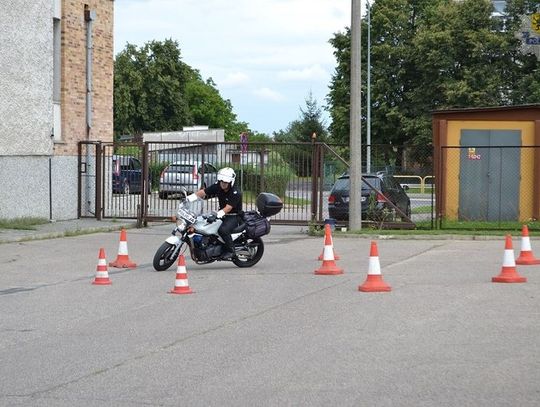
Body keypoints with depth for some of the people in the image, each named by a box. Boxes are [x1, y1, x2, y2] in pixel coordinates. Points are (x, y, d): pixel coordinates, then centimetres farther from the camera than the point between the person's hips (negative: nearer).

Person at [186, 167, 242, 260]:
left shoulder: (236, 193, -22)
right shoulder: (217, 187, -3)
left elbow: (228, 208, -31)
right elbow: (203, 192, -7)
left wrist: (216, 215, -44)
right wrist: (189, 198, -20)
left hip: (234, 216, -8)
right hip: (223, 214, 8)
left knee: (223, 230, -33)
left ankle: (231, 251, -16)